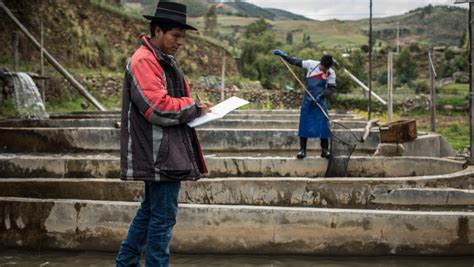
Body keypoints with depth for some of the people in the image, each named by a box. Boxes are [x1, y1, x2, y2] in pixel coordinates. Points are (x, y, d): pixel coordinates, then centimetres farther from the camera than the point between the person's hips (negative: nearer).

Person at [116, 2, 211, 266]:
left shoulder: (165, 60, 17)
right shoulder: (144, 61, -15)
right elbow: (159, 108, -23)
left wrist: (195, 108, 5)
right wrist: (194, 106, -11)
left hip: (166, 153, 11)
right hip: (159, 154, -11)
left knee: (150, 210, 19)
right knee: (163, 215, -3)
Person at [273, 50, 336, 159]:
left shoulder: (331, 73, -6)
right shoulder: (311, 64, -6)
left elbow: (331, 88, -5)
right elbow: (296, 62, 2)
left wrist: (321, 95, -20)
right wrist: (283, 55, 0)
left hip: (320, 100, 0)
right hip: (308, 99, 0)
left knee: (323, 124, -4)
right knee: (304, 123, 1)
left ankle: (325, 150, 6)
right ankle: (302, 149, 7)